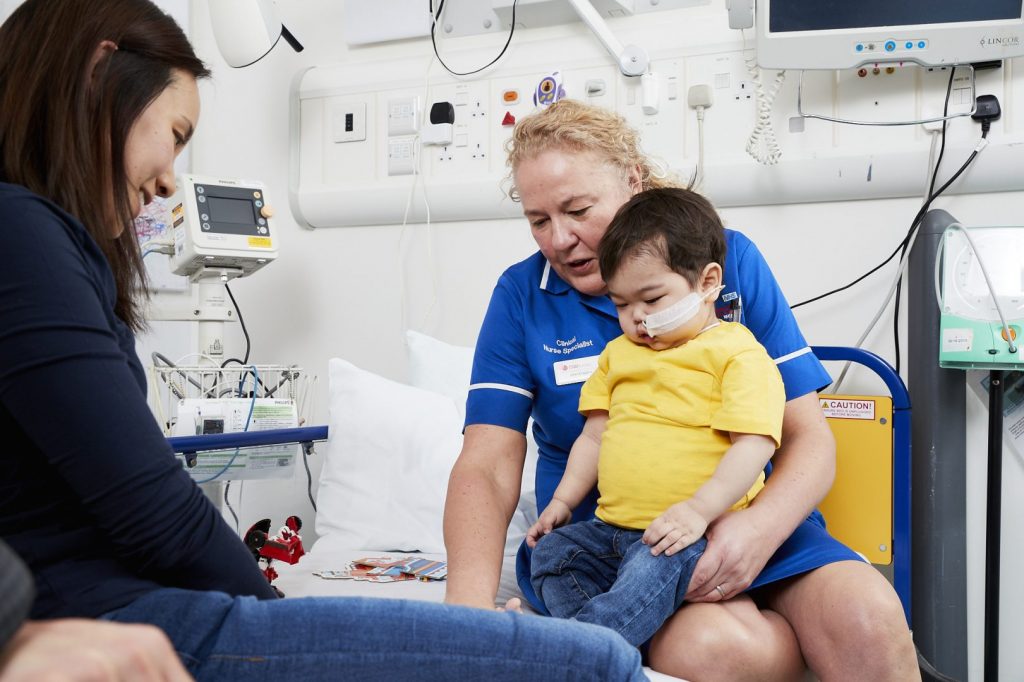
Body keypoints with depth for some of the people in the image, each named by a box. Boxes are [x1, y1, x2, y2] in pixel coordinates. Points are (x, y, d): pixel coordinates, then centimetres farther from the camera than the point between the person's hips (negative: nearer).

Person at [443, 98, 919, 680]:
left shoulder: (731, 259, 0)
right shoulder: (522, 295, 1)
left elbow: (809, 437, -2)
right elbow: (487, 466, -7)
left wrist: (761, 529, -24)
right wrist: (470, 601, -26)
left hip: (747, 523, 0)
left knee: (869, 620, -29)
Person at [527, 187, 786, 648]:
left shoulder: (737, 351, -3)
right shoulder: (618, 354, 19)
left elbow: (753, 443, -12)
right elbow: (594, 436, 21)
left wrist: (699, 509, -23)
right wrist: (562, 501, 11)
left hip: (689, 531, -8)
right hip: (610, 525, 8)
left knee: (654, 572, -34)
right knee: (551, 550, -8)